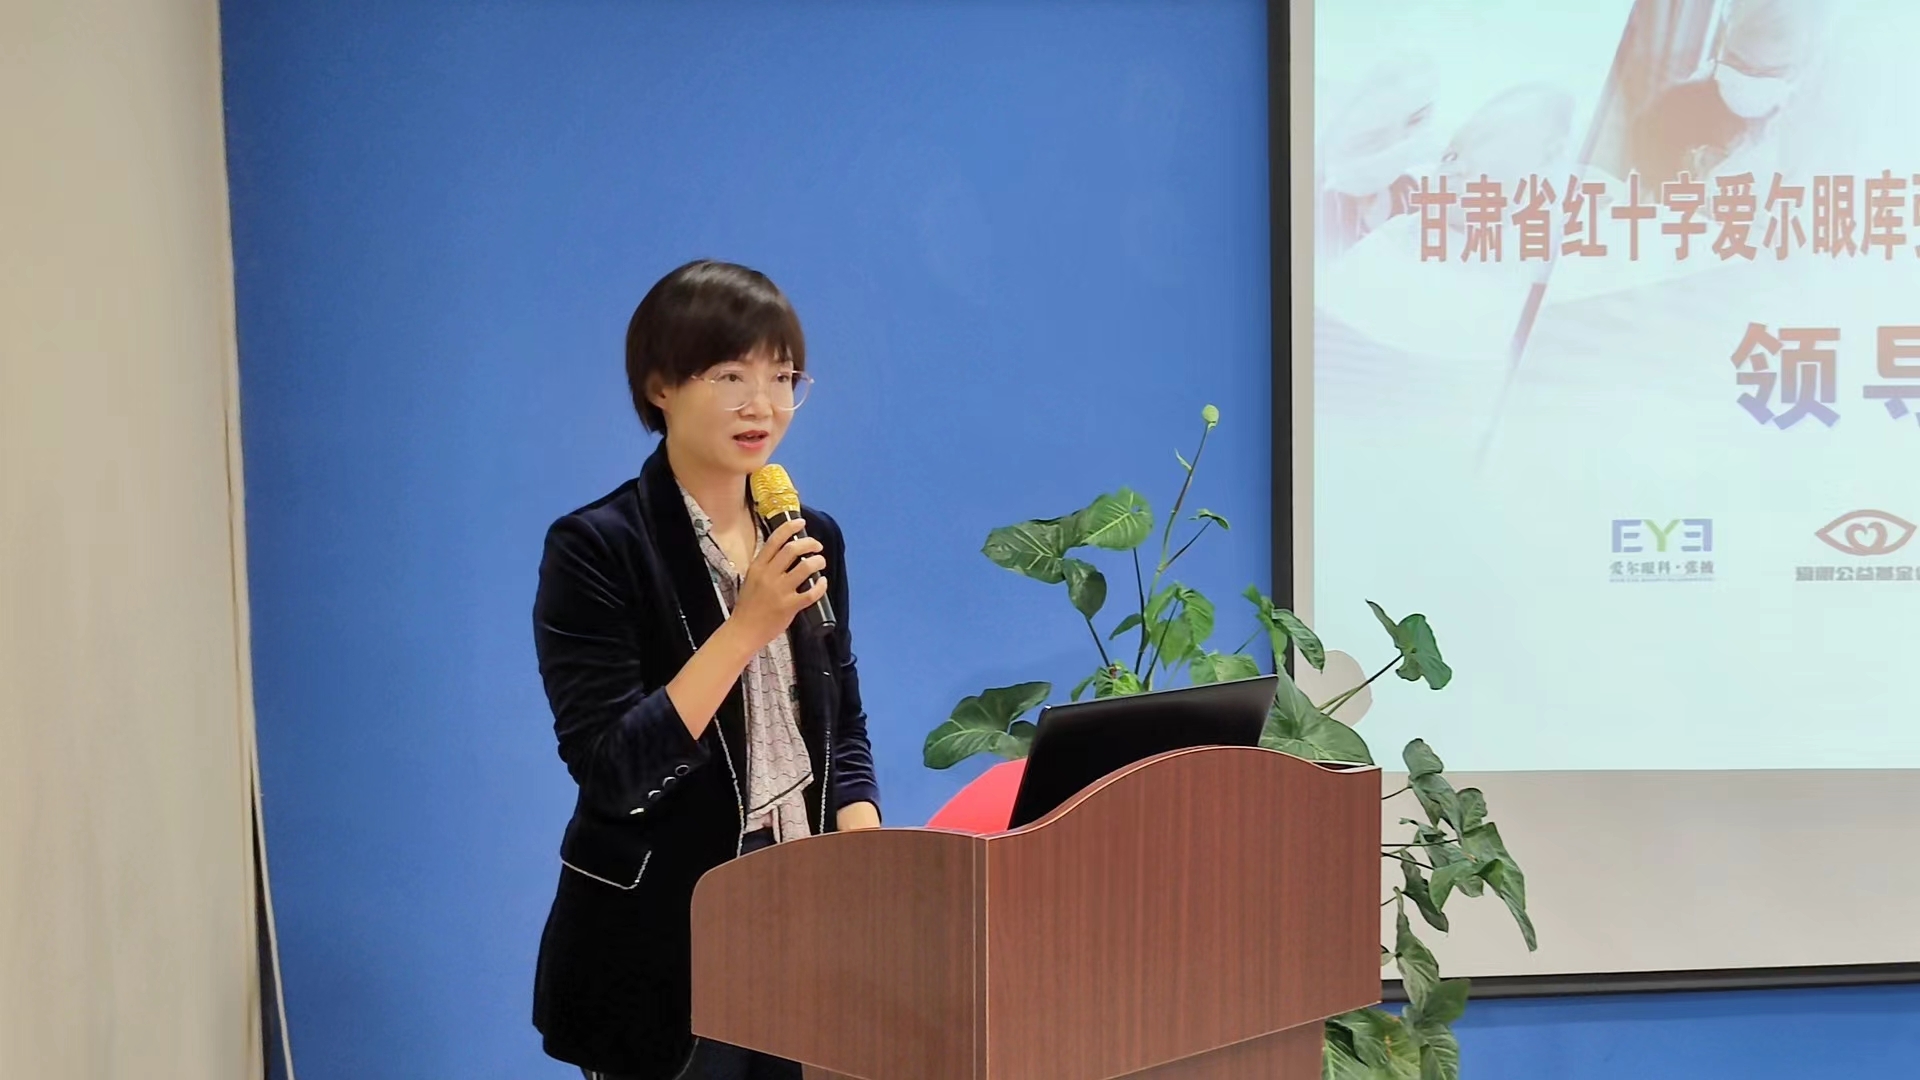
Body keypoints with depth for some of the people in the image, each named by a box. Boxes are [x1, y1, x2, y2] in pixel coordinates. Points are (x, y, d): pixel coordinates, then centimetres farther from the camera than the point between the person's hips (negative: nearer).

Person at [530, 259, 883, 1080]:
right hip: (659, 944, -5)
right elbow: (611, 771, -20)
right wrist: (748, 625, -24)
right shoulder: (597, 547, -13)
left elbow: (842, 727, 10)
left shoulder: (811, 538, 4)